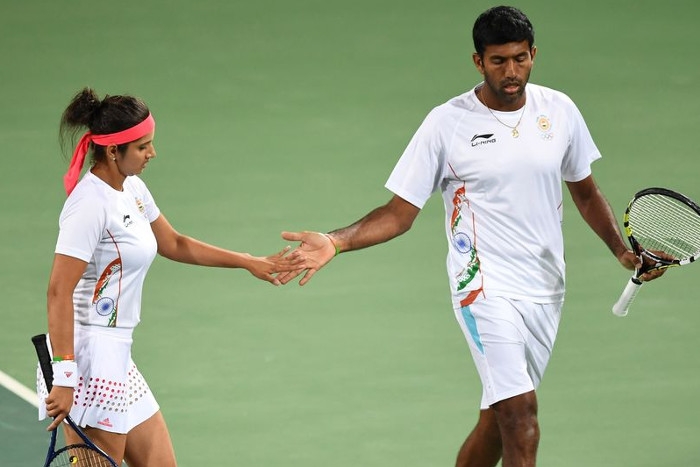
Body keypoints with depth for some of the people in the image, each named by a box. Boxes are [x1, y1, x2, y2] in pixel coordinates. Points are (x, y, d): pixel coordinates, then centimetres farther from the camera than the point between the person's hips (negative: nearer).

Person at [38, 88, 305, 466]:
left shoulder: (132, 189, 11)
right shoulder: (91, 204, -18)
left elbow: (174, 245, 26)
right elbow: (59, 291, -22)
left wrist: (250, 262, 24)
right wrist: (64, 376, -27)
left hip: (116, 360, 10)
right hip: (87, 359, -10)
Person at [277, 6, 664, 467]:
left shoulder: (559, 110, 5)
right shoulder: (447, 123, -7)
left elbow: (585, 191, 19)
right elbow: (400, 213, -5)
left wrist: (623, 250, 6)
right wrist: (334, 243, -19)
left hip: (545, 290, 5)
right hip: (486, 286, -5)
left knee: (495, 422, 9)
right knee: (522, 422, -19)